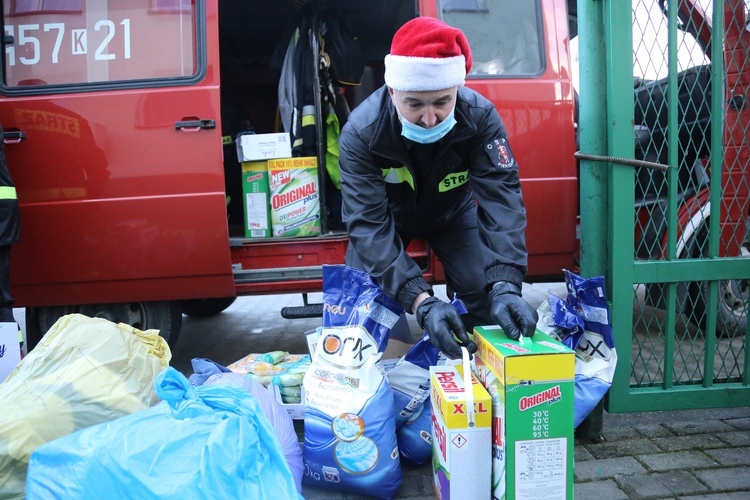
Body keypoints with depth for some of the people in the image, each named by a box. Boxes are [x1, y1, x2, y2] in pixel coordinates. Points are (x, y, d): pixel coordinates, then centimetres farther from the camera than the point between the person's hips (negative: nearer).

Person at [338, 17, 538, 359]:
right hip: (388, 214, -1)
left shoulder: (480, 117, -33)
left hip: (454, 212, 1)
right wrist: (422, 302, -54)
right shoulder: (362, 131, -37)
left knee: (484, 295, -11)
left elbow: (501, 198, -38)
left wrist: (504, 285, -54)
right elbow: (368, 223, -42)